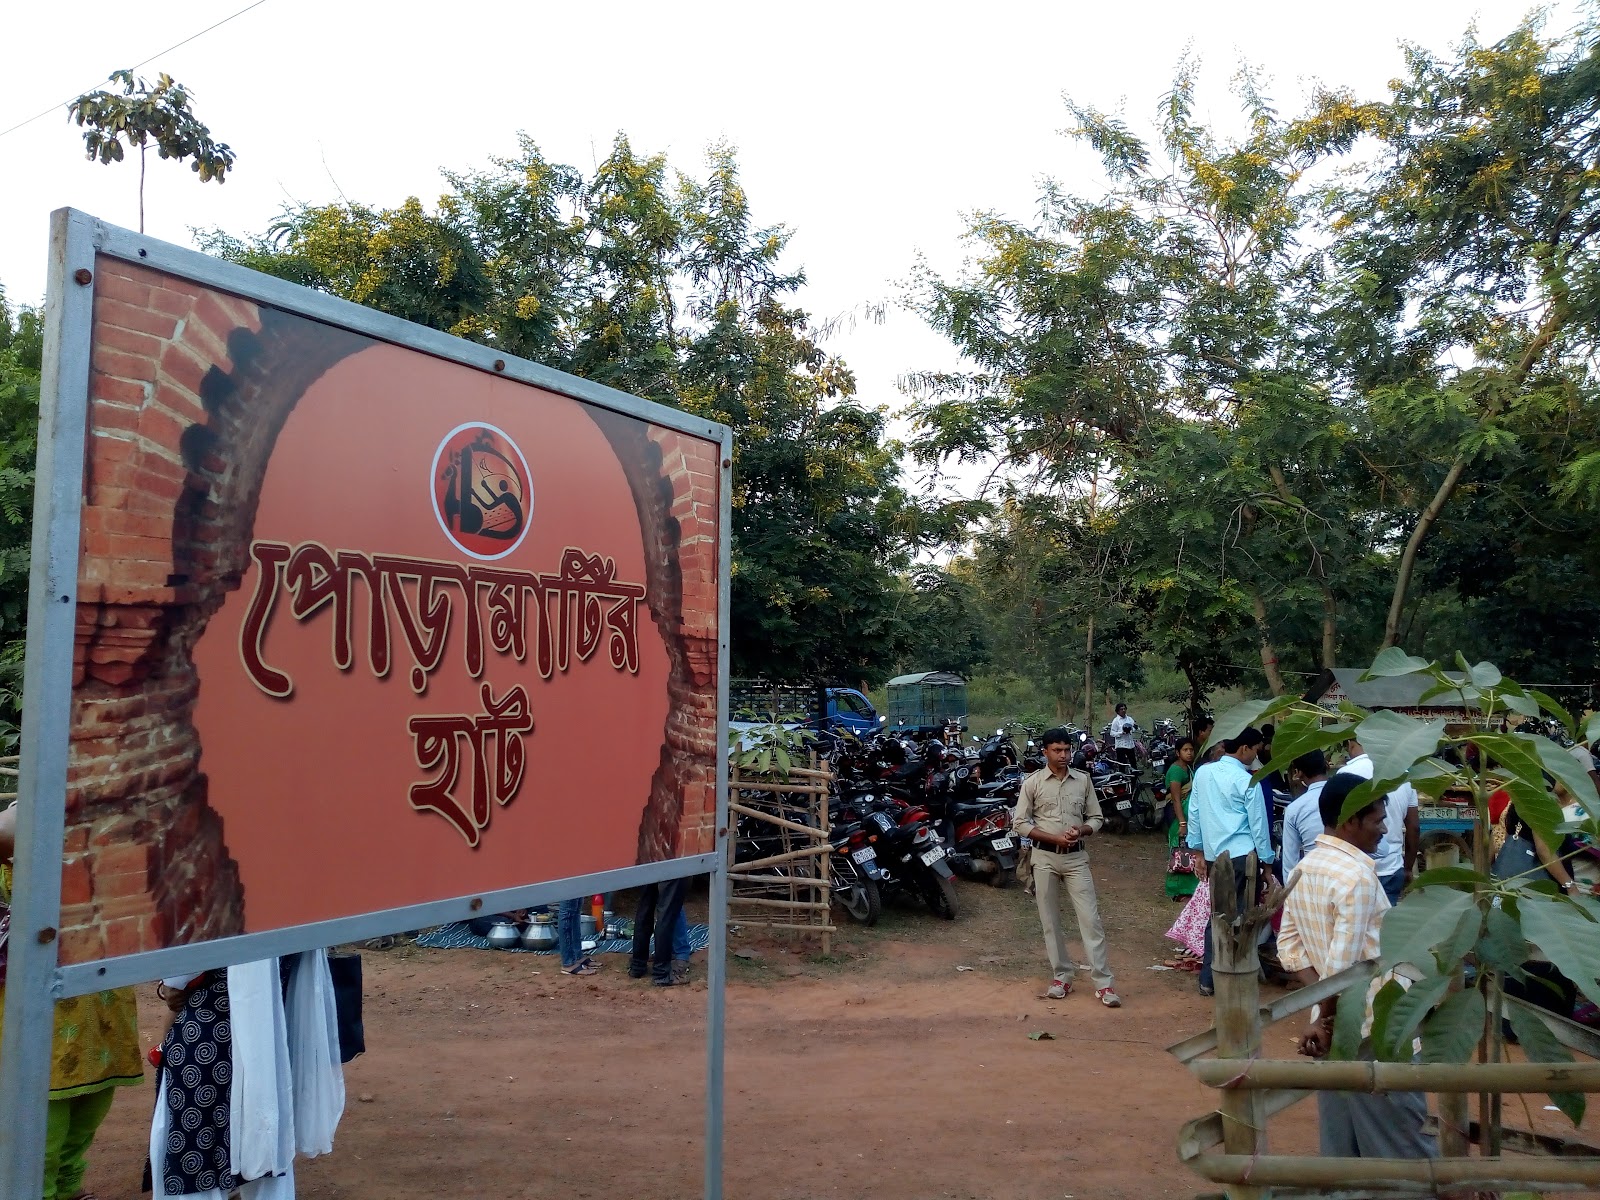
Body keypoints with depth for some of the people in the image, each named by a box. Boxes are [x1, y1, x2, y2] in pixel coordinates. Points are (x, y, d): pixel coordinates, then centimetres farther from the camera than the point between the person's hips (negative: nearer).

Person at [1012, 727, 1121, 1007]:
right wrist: (1054, 838, -14)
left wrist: (1080, 830, -15)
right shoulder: (1032, 783, -3)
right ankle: (1061, 976, 19)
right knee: (1050, 921, 6)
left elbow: (1096, 818, 8)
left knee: (1090, 919, -4)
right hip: (1045, 857, -1)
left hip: (1076, 857, 1)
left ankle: (1103, 983, -1)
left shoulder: (1083, 780, 3)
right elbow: (1020, 823, -4)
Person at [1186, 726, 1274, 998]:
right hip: (1242, 856, -6)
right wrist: (1267, 862, 3)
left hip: (1214, 856, 6)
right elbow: (1258, 824, -6)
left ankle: (1208, 979, 16)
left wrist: (1199, 852, 19)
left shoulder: (1203, 772, 4)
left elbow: (1194, 814, 10)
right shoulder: (1247, 782, -11)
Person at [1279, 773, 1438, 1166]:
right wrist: (1327, 1018, -10)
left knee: (1340, 1141, 15)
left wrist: (1323, 1007, -1)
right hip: (1372, 1028, -8)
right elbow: (1343, 963, -24)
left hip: (1337, 1026, 8)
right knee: (1404, 1141, 5)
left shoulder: (1304, 868, 7)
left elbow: (1289, 944, 7)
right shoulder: (1357, 873, -19)